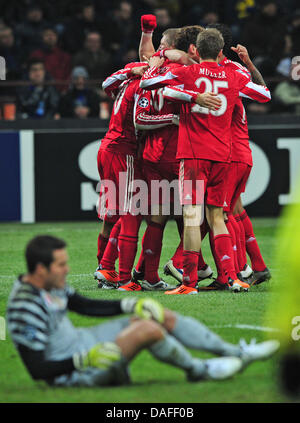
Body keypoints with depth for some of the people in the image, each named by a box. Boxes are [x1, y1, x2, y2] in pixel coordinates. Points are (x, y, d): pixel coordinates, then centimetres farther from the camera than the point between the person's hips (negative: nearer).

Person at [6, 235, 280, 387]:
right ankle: (198, 370, 2)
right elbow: (36, 370, -27)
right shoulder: (27, 307, -27)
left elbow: (85, 306, 17)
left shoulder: (50, 283, 1)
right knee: (148, 329, -24)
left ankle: (237, 353, 15)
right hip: (73, 371, -10)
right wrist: (84, 361, -31)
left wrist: (131, 305, 7)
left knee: (161, 316, 7)